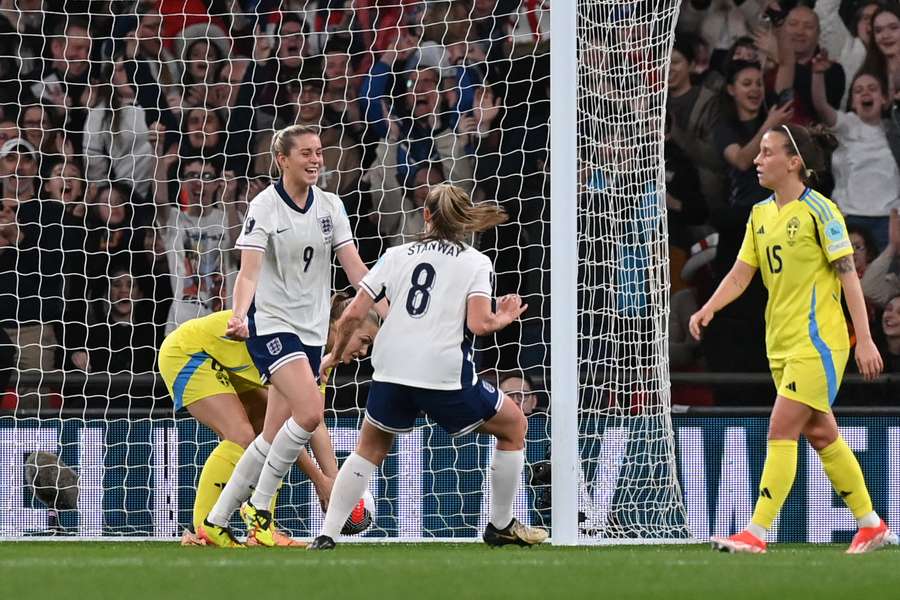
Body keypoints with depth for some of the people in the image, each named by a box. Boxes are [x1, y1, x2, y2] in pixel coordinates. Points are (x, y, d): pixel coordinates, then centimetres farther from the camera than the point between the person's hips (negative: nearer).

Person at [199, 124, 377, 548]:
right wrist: (239, 315, -36)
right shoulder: (264, 207, -10)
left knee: (273, 438, 4)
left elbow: (354, 267, 4)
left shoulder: (330, 206, 6)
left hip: (311, 330, 6)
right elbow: (249, 272, -18)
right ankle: (258, 508, -10)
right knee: (310, 410, -25)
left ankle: (215, 524, 13)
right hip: (271, 324, -6)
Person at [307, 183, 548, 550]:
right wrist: (503, 319, 14)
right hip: (446, 377, -3)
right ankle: (501, 527, 24)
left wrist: (336, 354, 25)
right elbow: (479, 324, -7)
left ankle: (326, 537, 11)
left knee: (371, 448, 25)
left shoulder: (396, 256, 14)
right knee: (514, 426, 20)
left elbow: (353, 315, 9)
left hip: (391, 374, 3)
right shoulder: (474, 261, 7)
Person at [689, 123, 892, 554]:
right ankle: (871, 526, 23)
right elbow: (741, 274, 11)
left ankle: (756, 533, -15)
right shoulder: (760, 215, 11)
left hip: (817, 340, -8)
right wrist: (709, 308, -8)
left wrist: (864, 339, -14)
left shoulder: (818, 210, -10)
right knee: (821, 435, 12)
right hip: (781, 342, 8)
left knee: (781, 431, -13)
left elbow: (848, 275, -11)